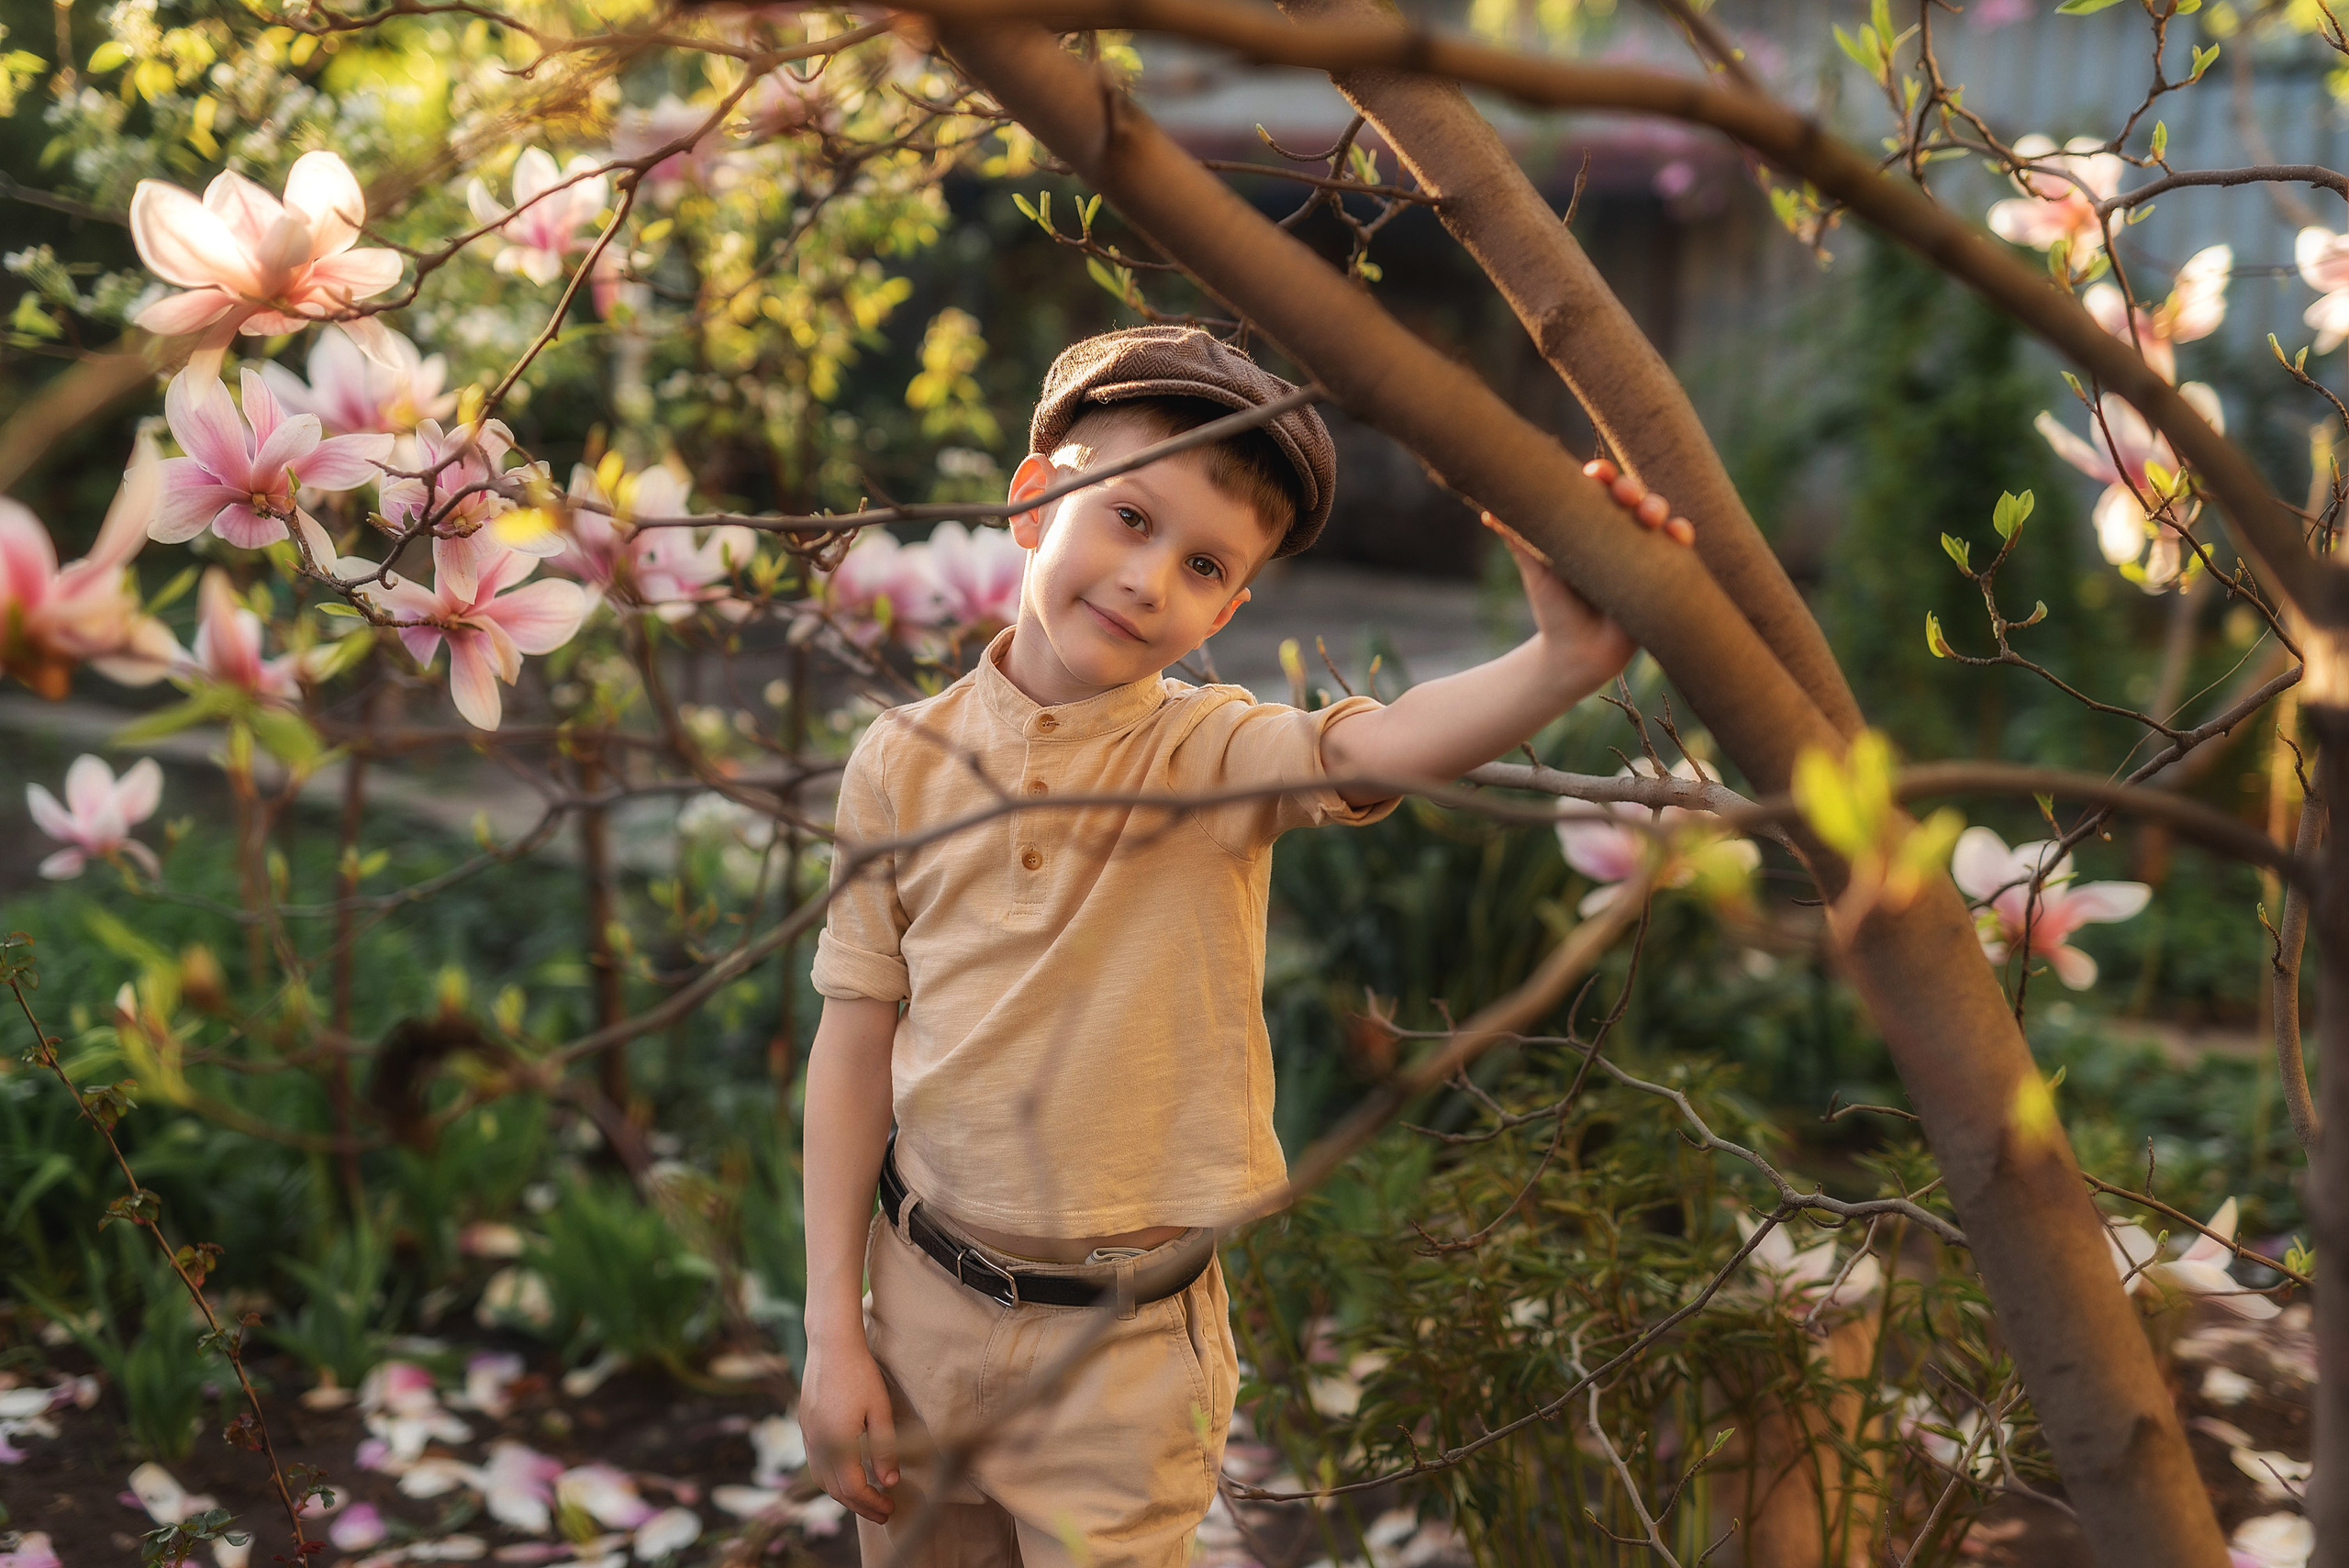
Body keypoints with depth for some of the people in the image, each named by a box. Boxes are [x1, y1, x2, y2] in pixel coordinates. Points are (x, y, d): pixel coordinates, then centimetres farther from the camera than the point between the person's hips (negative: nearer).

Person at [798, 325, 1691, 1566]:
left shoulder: (1215, 758, -11)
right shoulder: (907, 762, -4)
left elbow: (1380, 746, -33)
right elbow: (857, 1043, 0)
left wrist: (1564, 659, -53)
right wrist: (832, 1331, 2)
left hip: (1124, 1347, -2)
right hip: (921, 1301, 2)